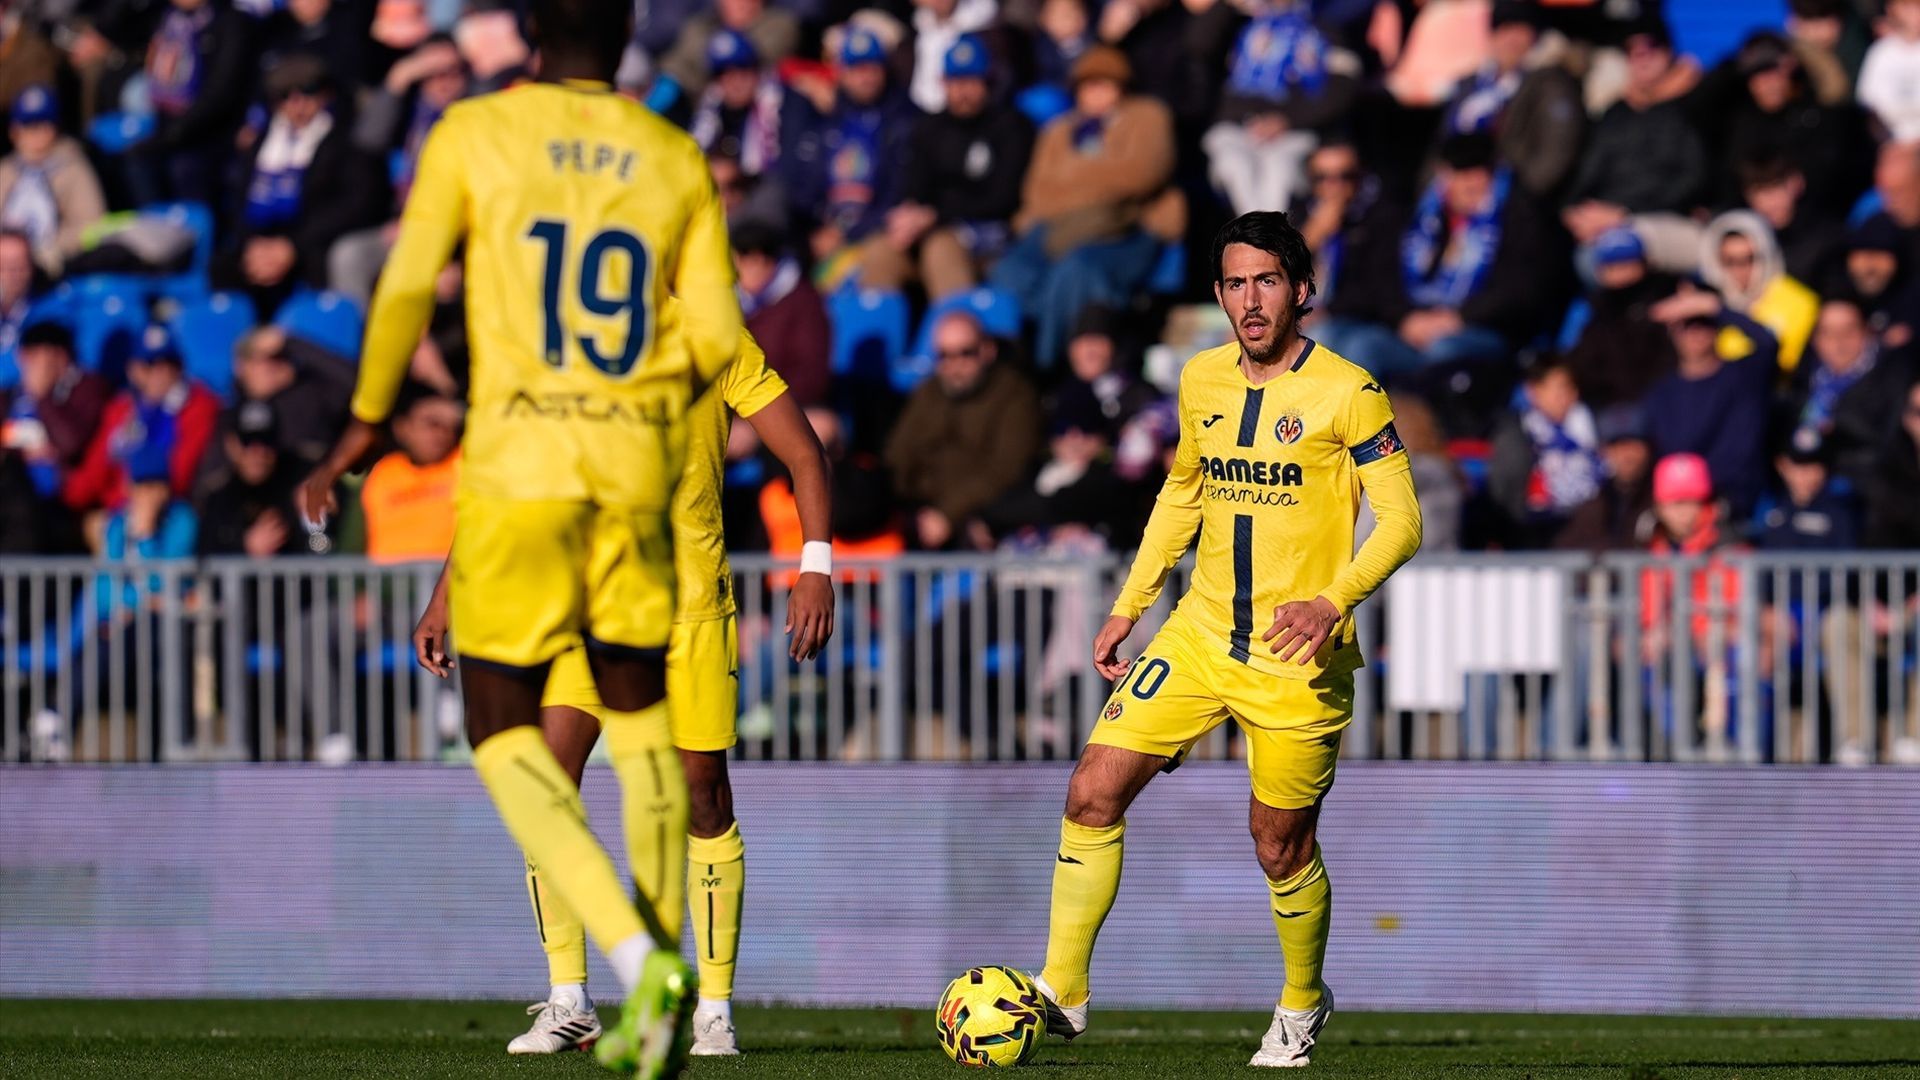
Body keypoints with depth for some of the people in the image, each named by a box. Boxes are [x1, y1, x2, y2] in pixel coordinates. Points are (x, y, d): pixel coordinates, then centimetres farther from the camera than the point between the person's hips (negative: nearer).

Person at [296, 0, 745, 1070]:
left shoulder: (473, 134, 1)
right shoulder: (678, 161, 7)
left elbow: (406, 290, -4)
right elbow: (716, 339, 5)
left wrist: (364, 429, 7)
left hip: (519, 454, -3)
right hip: (637, 459, 3)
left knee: (504, 730, 3)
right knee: (638, 710, 19)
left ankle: (638, 955, -17)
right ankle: (663, 983, 15)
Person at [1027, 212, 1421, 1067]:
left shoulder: (1347, 394, -11)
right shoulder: (1201, 381, 6)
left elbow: (1400, 522, -11)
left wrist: (1333, 602, -26)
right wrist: (1128, 606, 17)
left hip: (1297, 660, -5)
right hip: (1200, 636, 5)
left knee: (1281, 847, 4)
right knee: (1093, 793, -8)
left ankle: (1301, 1006, 30)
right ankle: (1060, 991, -3)